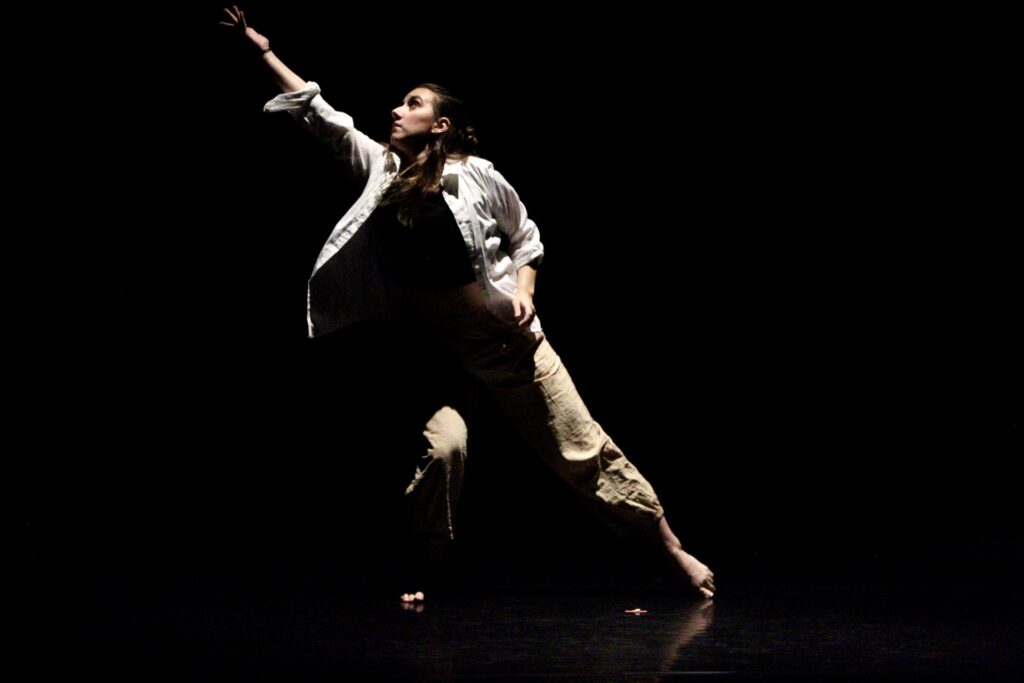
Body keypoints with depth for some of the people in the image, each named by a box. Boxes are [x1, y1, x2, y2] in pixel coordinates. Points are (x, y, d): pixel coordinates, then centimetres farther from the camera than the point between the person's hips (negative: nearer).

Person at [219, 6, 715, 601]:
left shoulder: (479, 177, -9)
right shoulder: (382, 169, 0)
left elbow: (526, 239, 4)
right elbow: (317, 112, 0)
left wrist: (523, 289, -13)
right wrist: (264, 50, -1)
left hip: (505, 339, -2)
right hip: (431, 348, 2)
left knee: (583, 446, 0)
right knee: (442, 446, -22)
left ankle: (675, 551, 8)